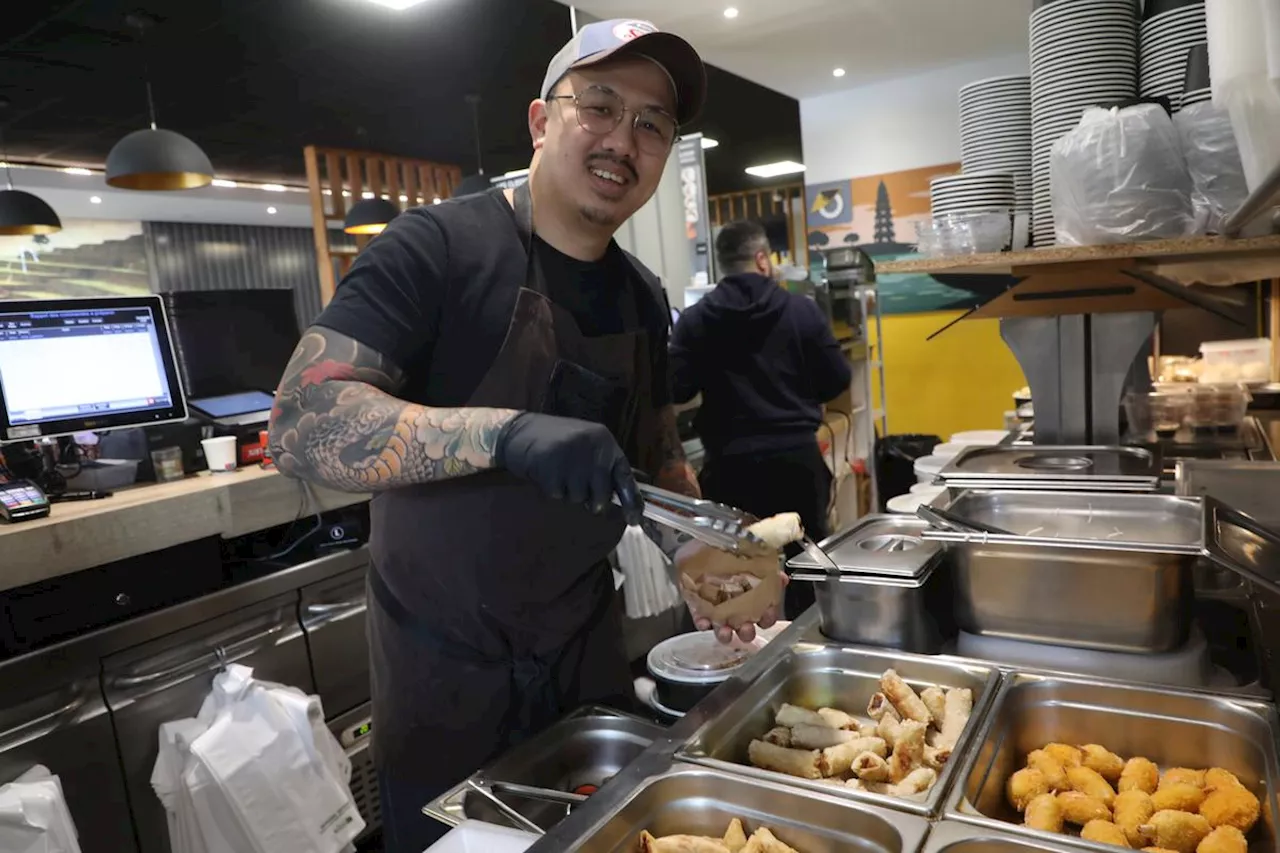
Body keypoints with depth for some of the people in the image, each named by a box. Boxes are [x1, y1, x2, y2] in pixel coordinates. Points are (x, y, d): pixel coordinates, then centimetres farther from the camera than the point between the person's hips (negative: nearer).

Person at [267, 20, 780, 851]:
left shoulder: (644, 296, 3)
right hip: (448, 670, -5)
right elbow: (302, 424, -26)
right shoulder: (439, 246, -17)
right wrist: (504, 432, -40)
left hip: (589, 649, 6)